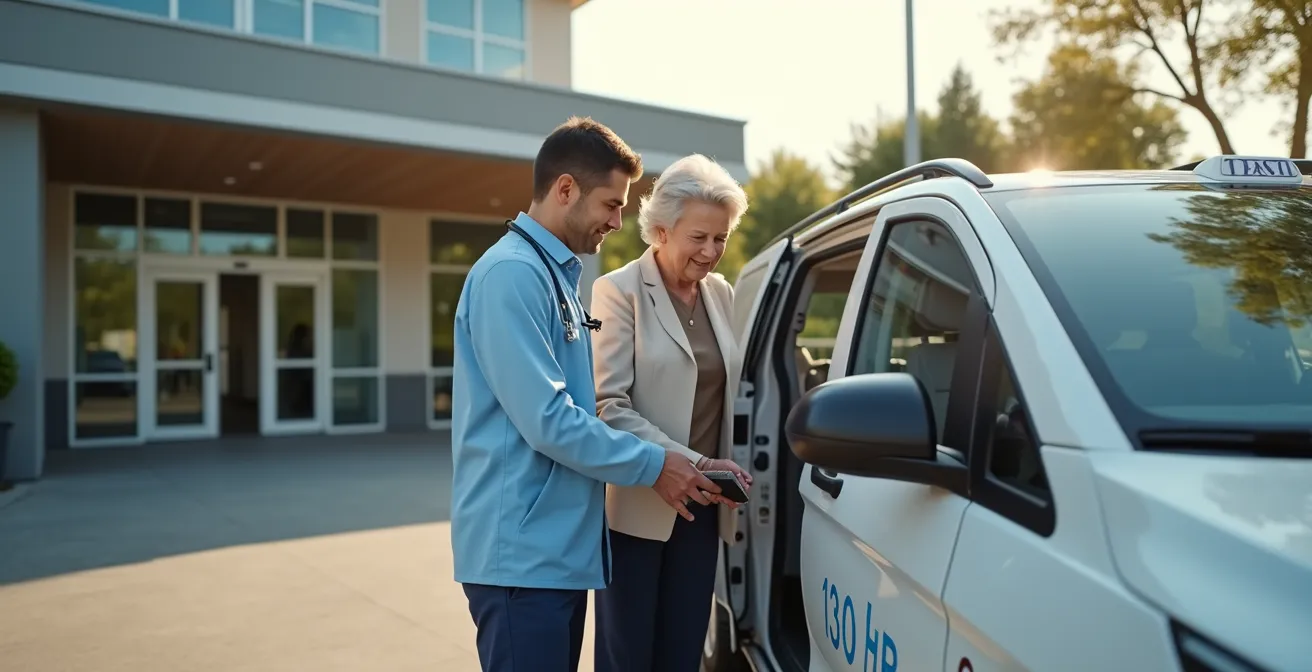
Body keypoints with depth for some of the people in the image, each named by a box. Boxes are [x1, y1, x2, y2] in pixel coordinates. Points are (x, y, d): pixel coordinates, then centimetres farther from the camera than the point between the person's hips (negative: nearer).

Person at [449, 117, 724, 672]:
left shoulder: (559, 275, 15)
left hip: (561, 546, 10)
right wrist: (652, 464, -11)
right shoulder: (511, 274, -16)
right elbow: (547, 421, -22)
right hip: (523, 552, -9)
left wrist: (685, 463, 12)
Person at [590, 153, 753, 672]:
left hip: (700, 507, 6)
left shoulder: (721, 293, 10)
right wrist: (692, 464, -23)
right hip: (635, 506, -5)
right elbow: (608, 407, -17)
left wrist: (716, 470, 4)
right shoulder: (619, 291, -10)